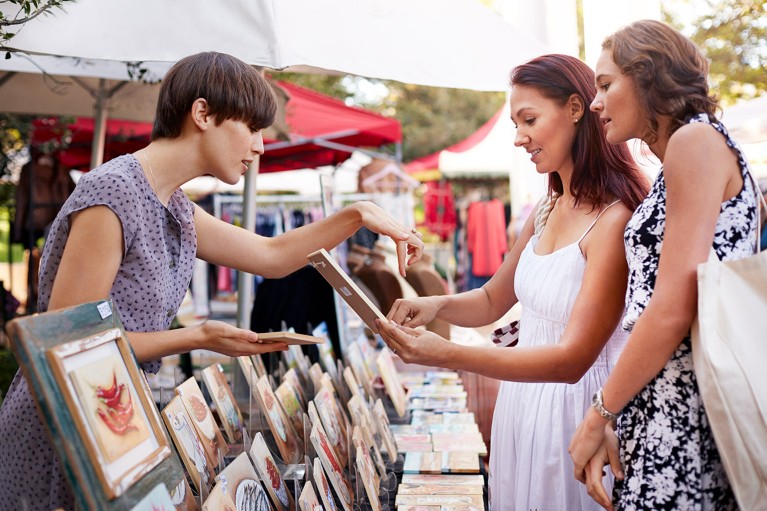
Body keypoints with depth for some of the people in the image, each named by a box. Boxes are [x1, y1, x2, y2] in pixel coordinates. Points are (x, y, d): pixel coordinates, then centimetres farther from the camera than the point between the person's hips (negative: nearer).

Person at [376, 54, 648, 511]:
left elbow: (573, 357, -25)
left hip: (576, 406, -7)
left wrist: (449, 355, -34)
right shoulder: (546, 211, 3)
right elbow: (492, 301, 14)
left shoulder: (615, 219, -21)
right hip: (523, 400, 7)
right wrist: (437, 305, -8)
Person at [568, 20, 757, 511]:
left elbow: (675, 309, -18)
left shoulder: (695, 140, -9)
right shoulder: (669, 170, 18)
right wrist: (612, 419, 9)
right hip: (659, 406, 9)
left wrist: (600, 414, -9)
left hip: (683, 406, -9)